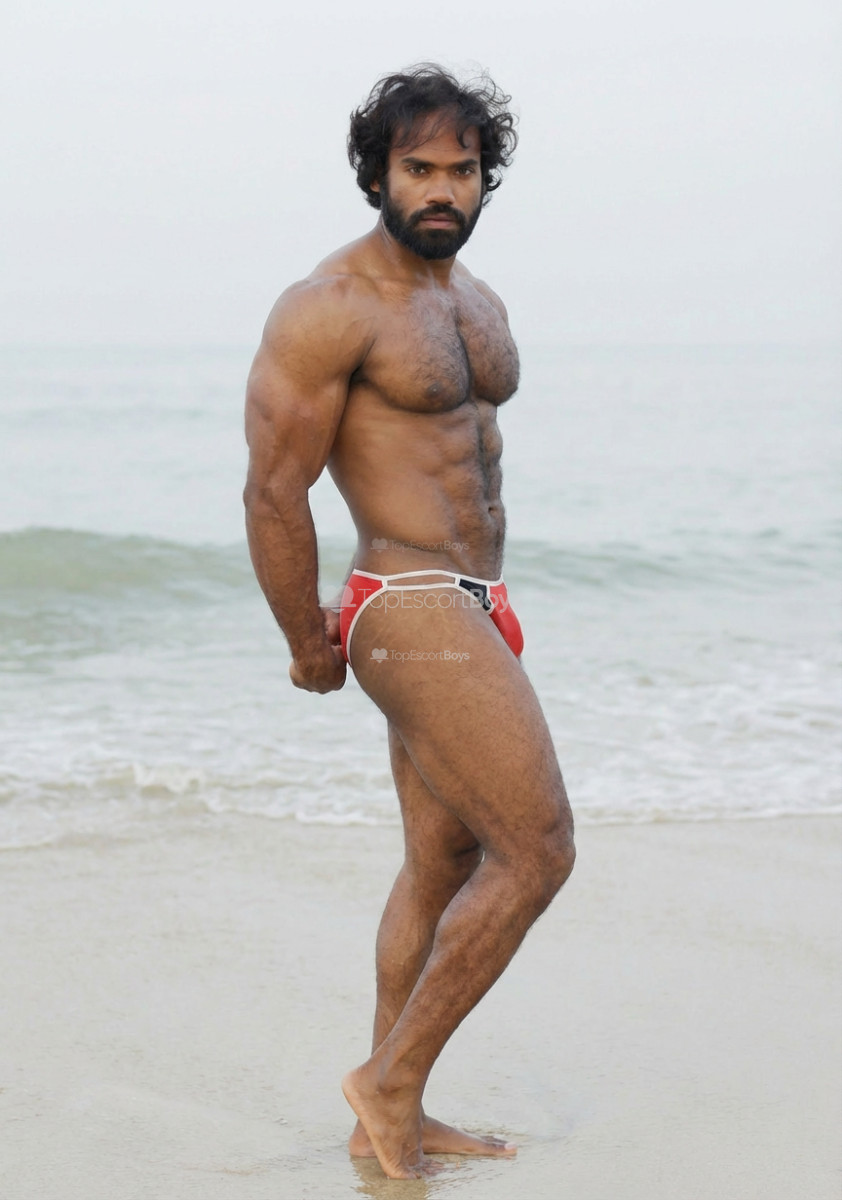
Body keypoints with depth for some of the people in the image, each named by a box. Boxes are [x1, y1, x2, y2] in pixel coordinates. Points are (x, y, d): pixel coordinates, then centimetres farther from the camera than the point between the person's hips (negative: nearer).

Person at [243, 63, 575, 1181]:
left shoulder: (479, 302, 14)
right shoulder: (330, 307, -14)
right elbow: (273, 492, -15)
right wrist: (310, 648, -7)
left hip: (471, 611, 9)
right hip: (411, 613, -9)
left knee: (444, 867, 14)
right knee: (537, 851, -11)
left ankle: (391, 1119, 24)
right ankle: (394, 1080, 2)